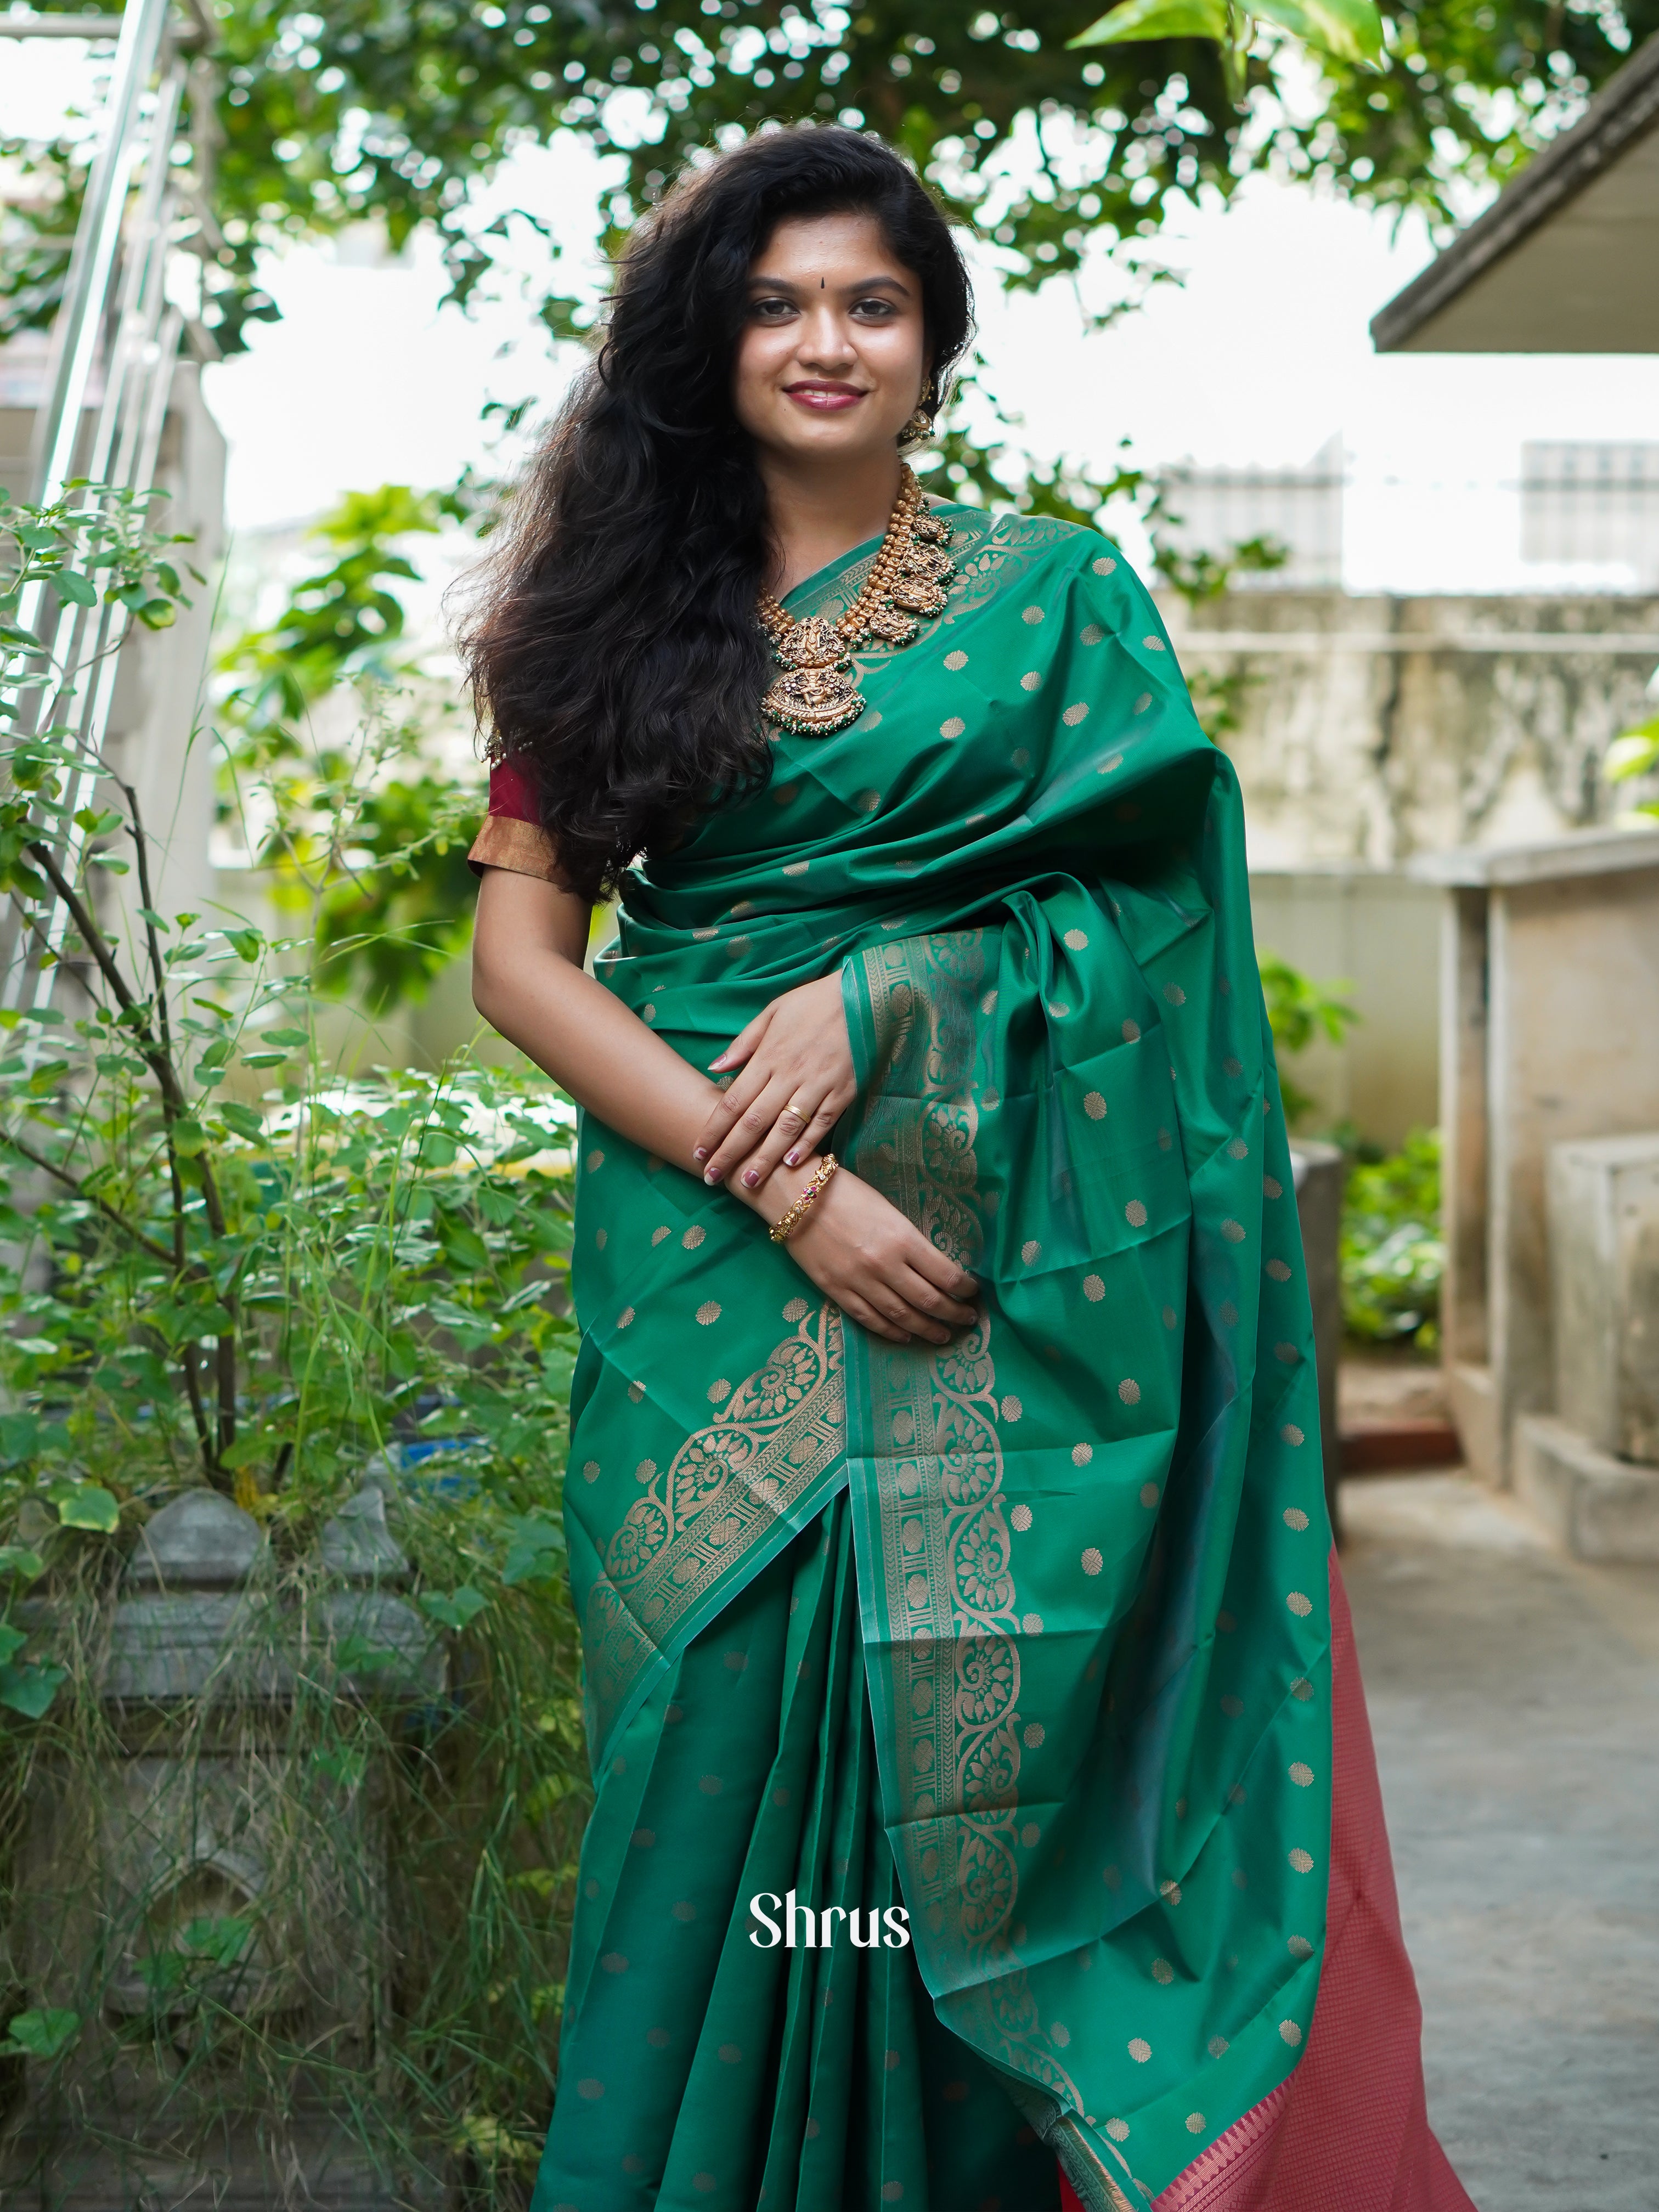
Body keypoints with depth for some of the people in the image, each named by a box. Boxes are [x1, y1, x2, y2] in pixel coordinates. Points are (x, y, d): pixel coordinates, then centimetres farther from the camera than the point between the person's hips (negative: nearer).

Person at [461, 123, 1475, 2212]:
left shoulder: (1058, 594, 11)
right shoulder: (627, 615, 11)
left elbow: (1154, 898, 4)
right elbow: (519, 950, 2)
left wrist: (879, 997, -12)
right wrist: (774, 1176, -10)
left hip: (992, 1266, -1)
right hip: (707, 1268, 1)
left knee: (966, 1743, -4)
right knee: (728, 1734, 0)